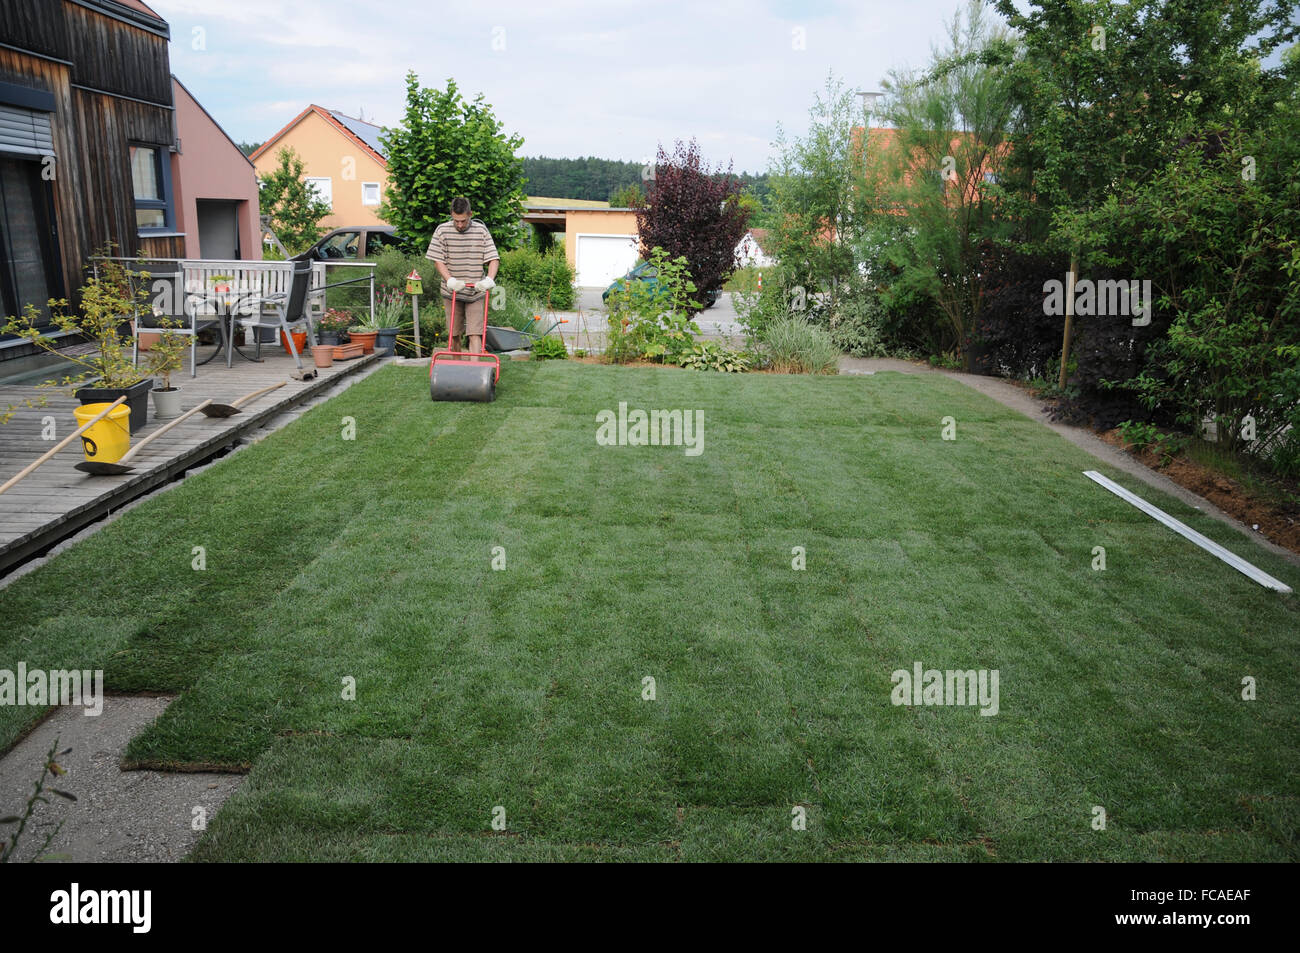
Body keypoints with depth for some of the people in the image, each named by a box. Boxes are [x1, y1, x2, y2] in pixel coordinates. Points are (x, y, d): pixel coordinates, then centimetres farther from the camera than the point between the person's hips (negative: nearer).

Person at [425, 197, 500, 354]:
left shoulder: (481, 231, 0)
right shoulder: (442, 230, -2)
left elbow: (493, 258, -4)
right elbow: (437, 260, -3)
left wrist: (489, 279, -22)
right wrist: (450, 280, -19)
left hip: (475, 293, -1)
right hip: (452, 293, 1)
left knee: (475, 333, -8)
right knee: (453, 333, 10)